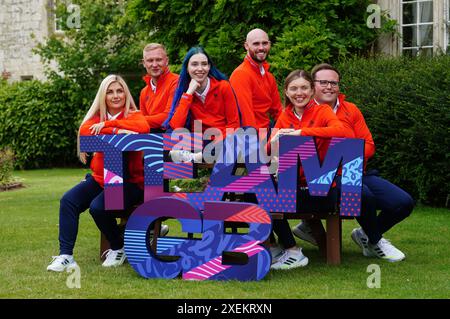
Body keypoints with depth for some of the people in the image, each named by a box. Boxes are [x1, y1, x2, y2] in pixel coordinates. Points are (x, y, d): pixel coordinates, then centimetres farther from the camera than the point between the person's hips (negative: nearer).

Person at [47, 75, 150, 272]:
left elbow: (144, 128, -26)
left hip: (130, 181, -5)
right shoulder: (97, 117, 10)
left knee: (98, 207, -26)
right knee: (68, 200, -16)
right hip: (100, 178, 5)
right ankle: (65, 255, -12)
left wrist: (107, 124, -21)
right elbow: (84, 130, -13)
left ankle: (118, 249, 0)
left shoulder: (134, 116, -1)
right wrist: (116, 131, -27)